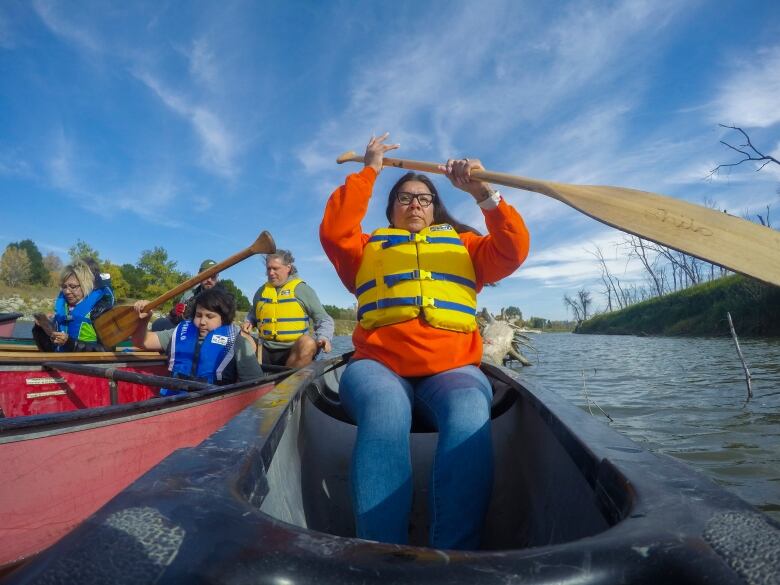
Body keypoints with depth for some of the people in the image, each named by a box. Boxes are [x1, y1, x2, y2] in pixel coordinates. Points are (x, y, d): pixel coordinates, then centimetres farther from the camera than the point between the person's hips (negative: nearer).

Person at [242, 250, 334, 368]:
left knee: (308, 343, -35)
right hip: (265, 352, 4)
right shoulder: (261, 291, 16)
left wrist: (323, 337, -18)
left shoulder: (302, 289, 3)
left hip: (295, 351, -4)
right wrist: (248, 322, 10)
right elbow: (252, 315, 34)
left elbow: (324, 320, 2)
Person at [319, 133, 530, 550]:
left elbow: (513, 250, 10)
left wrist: (483, 192, -1)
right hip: (379, 366, 0)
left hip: (452, 370, 1)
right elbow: (334, 231, 4)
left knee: (470, 416, -34)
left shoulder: (463, 245, 27)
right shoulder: (368, 248, 24)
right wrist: (368, 172, 9)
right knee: (385, 412, -36)